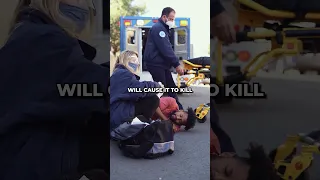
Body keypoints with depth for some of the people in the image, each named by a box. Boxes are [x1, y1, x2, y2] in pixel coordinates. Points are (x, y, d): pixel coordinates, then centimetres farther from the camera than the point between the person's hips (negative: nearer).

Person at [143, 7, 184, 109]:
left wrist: (176, 64, 12)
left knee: (171, 87, 11)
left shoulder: (163, 28, 19)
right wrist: (176, 64, -21)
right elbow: (165, 49, -22)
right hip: (156, 64, -10)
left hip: (162, 64, 10)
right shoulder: (158, 28, -15)